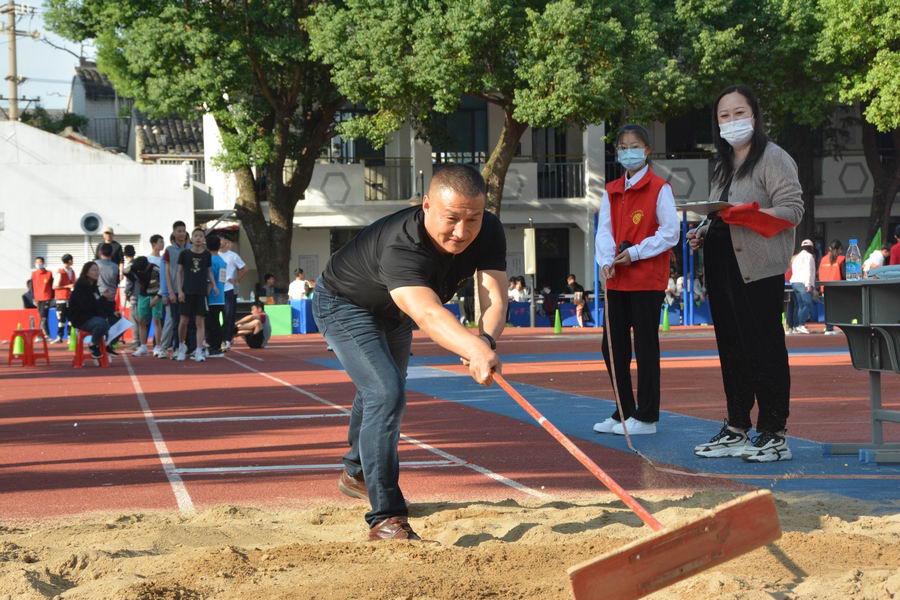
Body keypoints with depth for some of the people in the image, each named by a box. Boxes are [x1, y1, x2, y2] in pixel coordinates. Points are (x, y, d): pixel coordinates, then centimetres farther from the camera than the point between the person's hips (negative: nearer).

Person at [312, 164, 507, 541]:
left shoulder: (488, 233, -27)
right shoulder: (401, 248, -47)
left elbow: (494, 298, -38)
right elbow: (427, 314, -64)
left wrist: (487, 339, -61)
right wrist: (476, 351, -81)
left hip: (393, 312, 8)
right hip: (345, 305, -8)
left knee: (384, 391, 28)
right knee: (386, 394, -25)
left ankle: (356, 472, 55)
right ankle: (385, 518, -21)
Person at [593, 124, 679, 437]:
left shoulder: (659, 188, -4)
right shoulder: (611, 191, 13)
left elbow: (670, 233, -8)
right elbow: (605, 231, 8)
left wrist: (636, 252, -15)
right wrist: (606, 261, -10)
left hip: (647, 278, -6)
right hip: (617, 279, 6)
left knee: (645, 346, -2)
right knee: (612, 345, 8)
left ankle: (646, 417, 4)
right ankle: (623, 413, 19)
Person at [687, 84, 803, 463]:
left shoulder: (774, 159, -5)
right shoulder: (724, 167, 21)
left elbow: (793, 209, -14)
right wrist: (704, 232, 10)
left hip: (757, 271, -9)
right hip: (722, 268, 9)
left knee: (764, 349, -8)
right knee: (731, 349, 12)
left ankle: (774, 435, -5)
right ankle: (736, 430, 19)